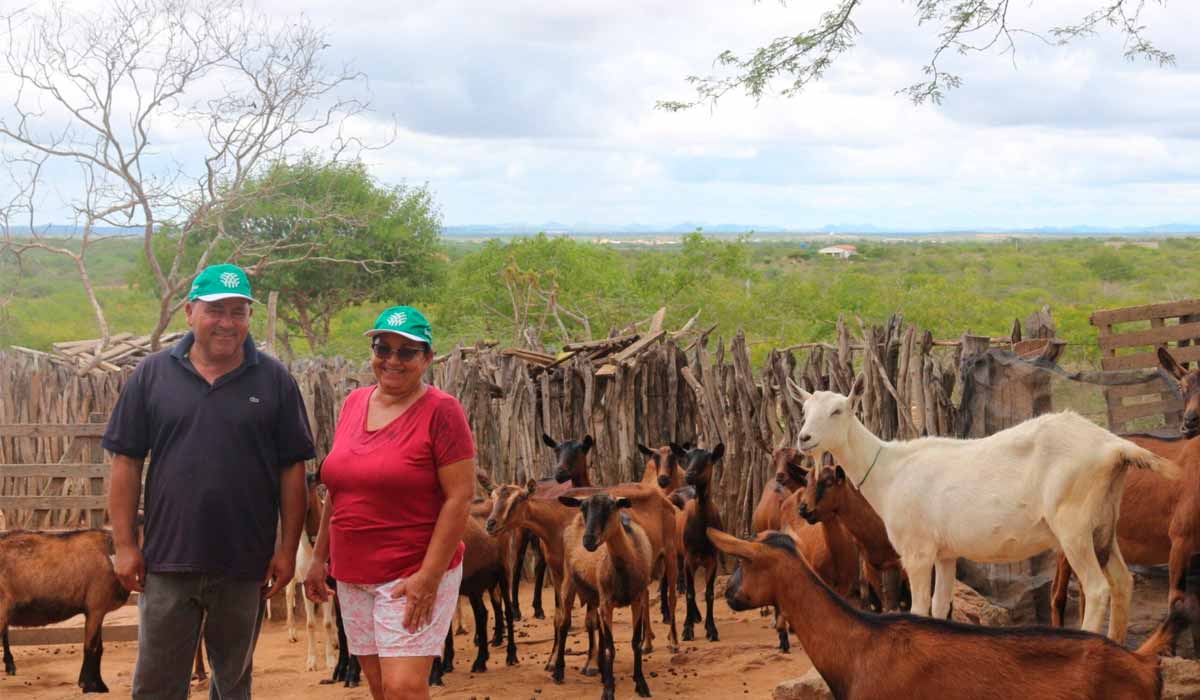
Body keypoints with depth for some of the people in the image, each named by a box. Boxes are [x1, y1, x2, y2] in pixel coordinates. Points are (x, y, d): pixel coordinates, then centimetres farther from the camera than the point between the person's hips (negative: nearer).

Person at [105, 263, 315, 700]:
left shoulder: (274, 381, 0)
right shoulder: (152, 375, 1)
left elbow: (293, 470, 1)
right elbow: (126, 464, 2)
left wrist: (288, 548, -3)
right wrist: (124, 545, -2)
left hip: (245, 564, 0)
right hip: (167, 561, 0)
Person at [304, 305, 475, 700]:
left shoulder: (440, 411, -10)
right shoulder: (355, 403, 9)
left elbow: (460, 496, -14)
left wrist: (429, 576, -19)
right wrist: (319, 557, 14)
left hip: (414, 574, -6)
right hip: (353, 575, 7)